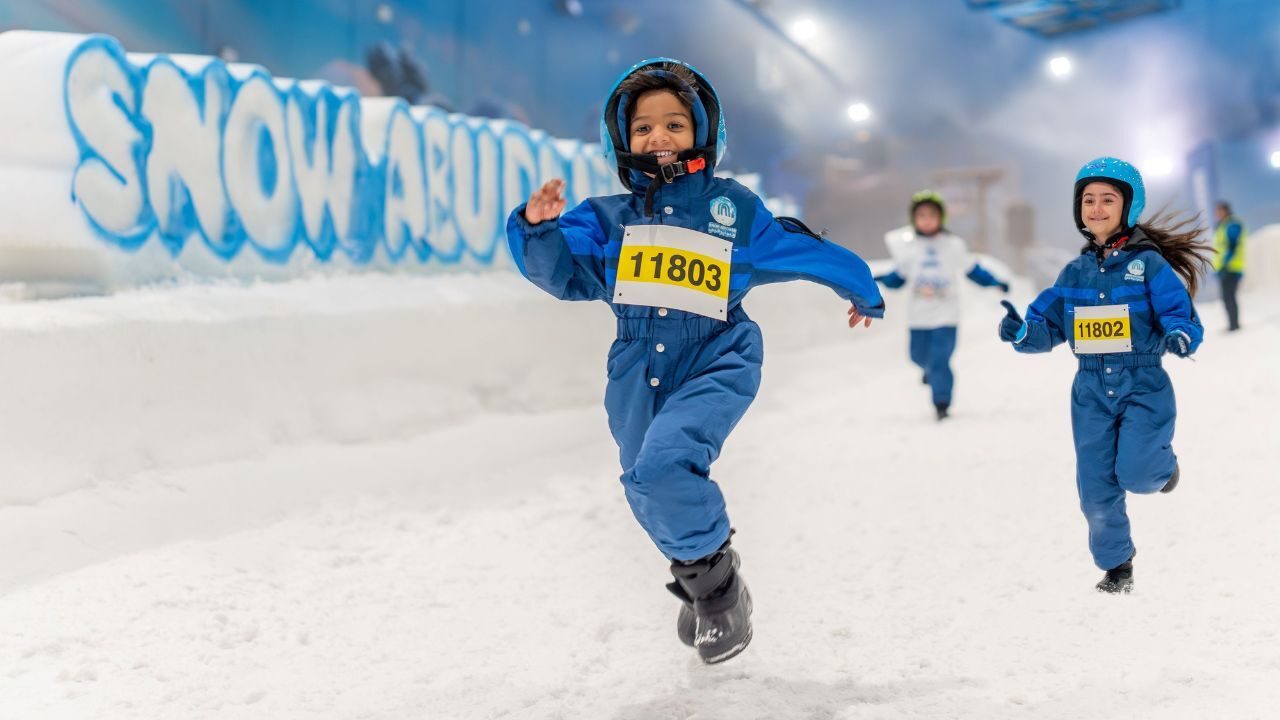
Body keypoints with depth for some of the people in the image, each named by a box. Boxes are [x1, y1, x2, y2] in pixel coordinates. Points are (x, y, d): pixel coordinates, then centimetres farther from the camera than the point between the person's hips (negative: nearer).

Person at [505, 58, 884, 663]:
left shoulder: (734, 209, 2)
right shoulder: (606, 219, 5)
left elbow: (806, 251, 13)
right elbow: (562, 272, -8)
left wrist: (863, 292, 25)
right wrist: (538, 228, -28)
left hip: (717, 363, -4)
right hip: (638, 374, 4)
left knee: (663, 465, -28)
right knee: (651, 501, 15)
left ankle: (715, 576, -4)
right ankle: (698, 582, 43)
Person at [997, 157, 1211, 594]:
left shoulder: (1149, 263, -6)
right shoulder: (1075, 273, 6)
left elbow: (1183, 316, -11)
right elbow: (1047, 326, 6)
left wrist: (1179, 337, -33)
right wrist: (1021, 332, -15)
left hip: (1144, 386, -4)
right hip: (1091, 390, 4)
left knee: (1135, 475, -19)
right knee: (1097, 490, 5)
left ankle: (1162, 463, 19)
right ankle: (1116, 566, 27)